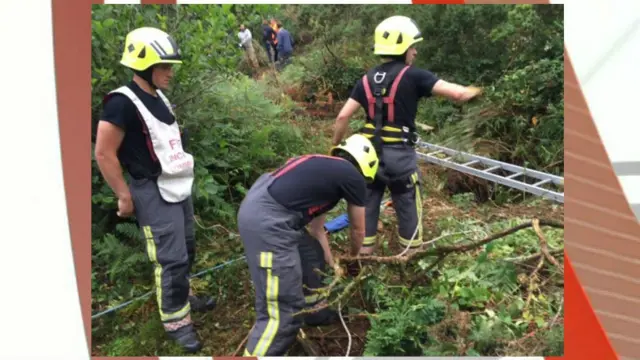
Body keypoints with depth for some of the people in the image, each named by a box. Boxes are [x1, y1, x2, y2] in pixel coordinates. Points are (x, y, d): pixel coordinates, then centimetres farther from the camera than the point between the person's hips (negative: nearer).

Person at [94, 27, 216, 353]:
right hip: (154, 194, -9)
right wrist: (125, 197, -14)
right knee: (172, 259, -3)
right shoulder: (123, 103, -19)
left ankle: (183, 296, 40)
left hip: (179, 187, 9)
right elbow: (104, 154, -18)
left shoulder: (158, 97, 8)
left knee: (187, 250, 19)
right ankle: (175, 320, 14)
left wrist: (180, 176, 17)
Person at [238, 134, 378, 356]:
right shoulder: (353, 177, 4)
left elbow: (316, 228, 34)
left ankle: (315, 312, 51)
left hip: (260, 207, 10)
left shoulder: (327, 170, 27)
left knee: (311, 258, 30)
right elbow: (358, 231, 18)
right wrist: (353, 257, 39)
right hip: (267, 221, -10)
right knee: (282, 312, -5)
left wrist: (332, 264, 43)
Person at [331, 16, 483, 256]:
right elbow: (457, 94, -13)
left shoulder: (367, 79, 5)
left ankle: (364, 251, 25)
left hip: (370, 150, 5)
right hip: (399, 153, -5)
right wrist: (472, 91, 9)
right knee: (408, 206, 10)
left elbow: (343, 116, 2)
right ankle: (412, 254, 23)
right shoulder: (412, 76, -10)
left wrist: (336, 147, 13)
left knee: (367, 202, 14)